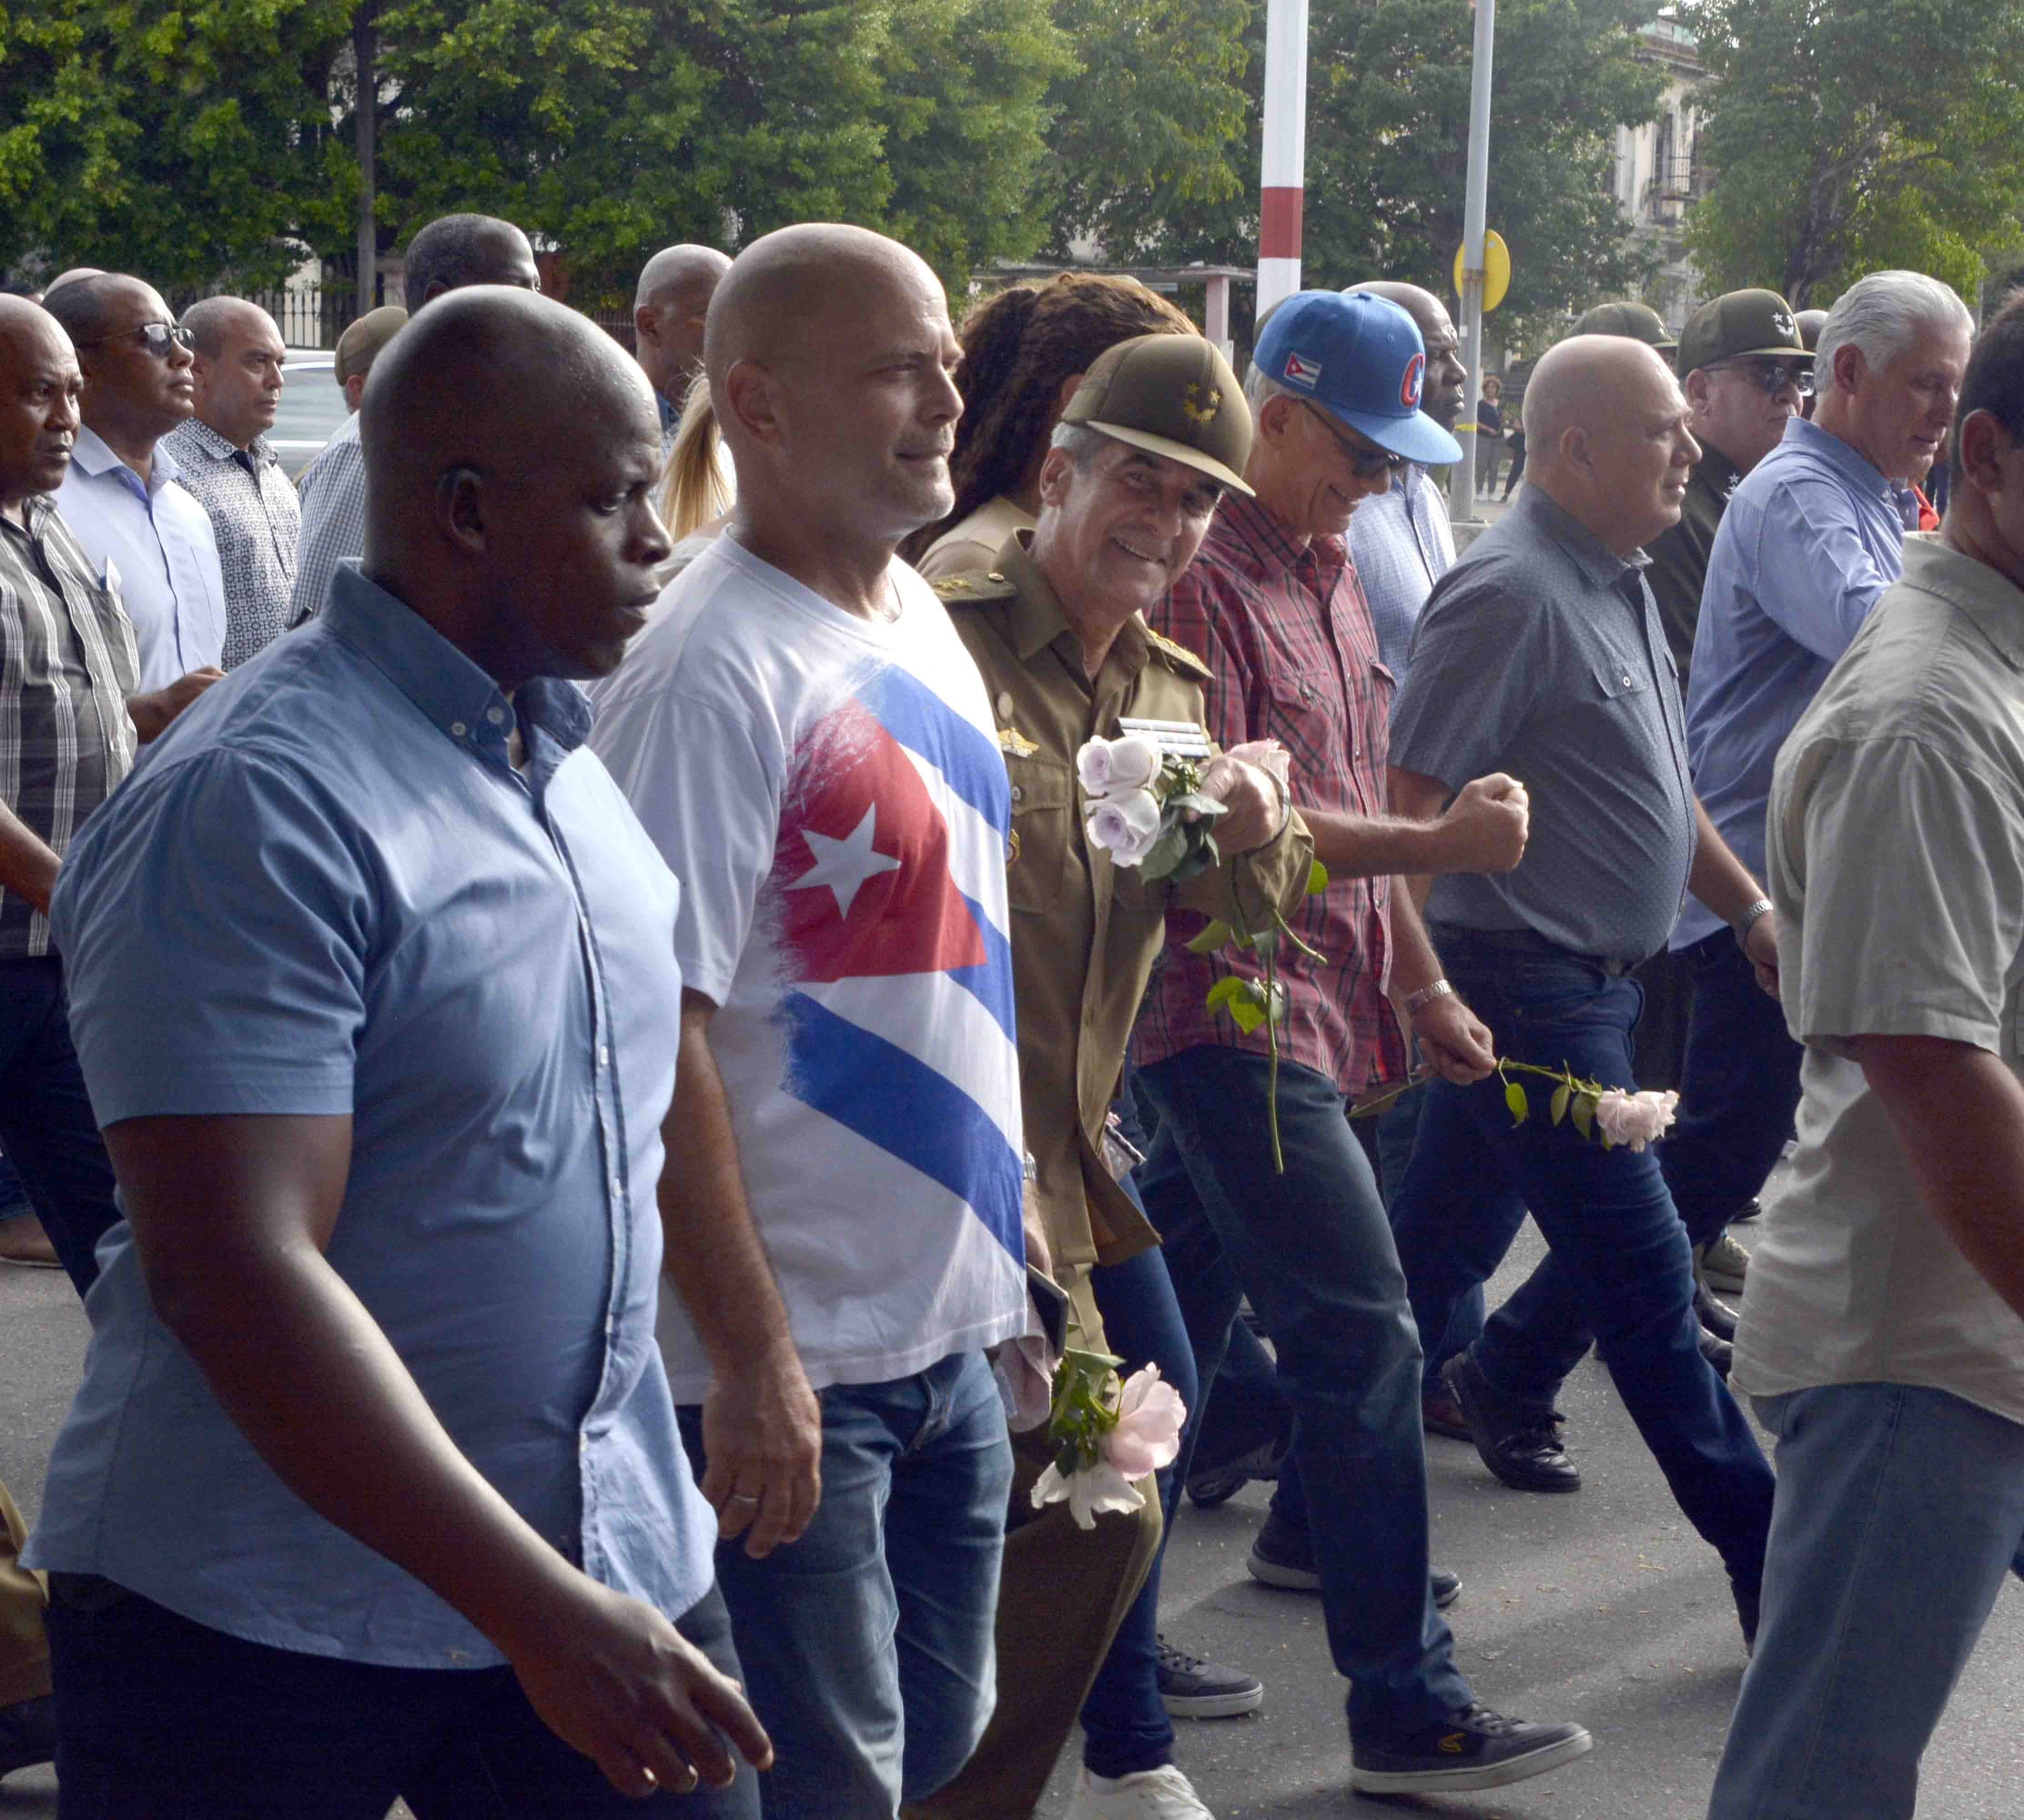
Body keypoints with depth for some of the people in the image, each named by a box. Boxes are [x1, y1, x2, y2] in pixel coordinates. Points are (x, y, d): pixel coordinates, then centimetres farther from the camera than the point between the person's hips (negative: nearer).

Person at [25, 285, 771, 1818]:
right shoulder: (259, 805, -17)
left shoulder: (573, 761, 10)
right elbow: (237, 1274, -24)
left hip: (618, 1566, 7)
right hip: (263, 1625, -7)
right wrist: (545, 1615, -25)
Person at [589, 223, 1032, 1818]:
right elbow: (658, 1031, -22)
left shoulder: (919, 620, 9)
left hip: (948, 1331, 9)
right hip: (797, 1360, -9)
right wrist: (751, 1351, -22)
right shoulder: (716, 668, -19)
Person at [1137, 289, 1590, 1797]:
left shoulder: (1329, 580, 17)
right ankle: (1409, 1711, -5)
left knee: (1182, 1326, 15)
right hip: (1236, 1006, -9)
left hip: (1307, 1010, 9)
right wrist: (1441, 844, -20)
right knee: (1364, 1343, -9)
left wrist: (1423, 989, 19)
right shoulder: (1203, 577, -13)